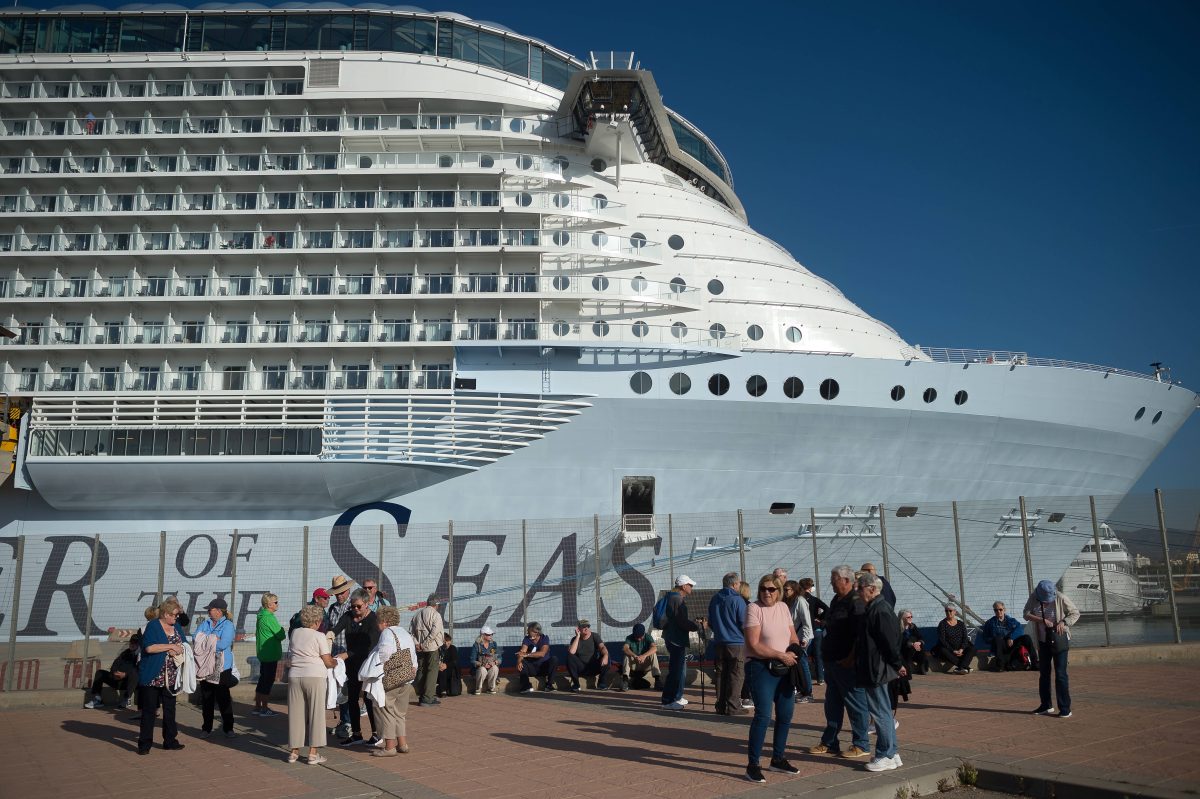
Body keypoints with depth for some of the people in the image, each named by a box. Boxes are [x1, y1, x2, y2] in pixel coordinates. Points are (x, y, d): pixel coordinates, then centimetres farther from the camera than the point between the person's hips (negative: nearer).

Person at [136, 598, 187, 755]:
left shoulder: (177, 627, 11)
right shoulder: (153, 626, -9)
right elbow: (149, 648, -21)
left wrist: (177, 650, -9)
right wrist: (171, 646, -19)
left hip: (170, 677, 6)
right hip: (152, 677, -6)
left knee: (170, 710, 11)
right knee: (149, 710, 2)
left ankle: (170, 740, 19)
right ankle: (145, 743, 9)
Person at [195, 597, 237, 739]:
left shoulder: (228, 625, -6)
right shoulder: (204, 624, 12)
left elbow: (223, 644, -18)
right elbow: (196, 639, -1)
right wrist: (214, 640, -13)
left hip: (221, 668, -5)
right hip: (205, 667, 5)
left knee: (223, 698, -1)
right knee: (206, 698, 10)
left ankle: (228, 728, 7)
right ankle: (206, 728, 21)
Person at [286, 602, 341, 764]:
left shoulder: (295, 633, 9)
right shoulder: (320, 636, -5)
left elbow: (291, 653, 18)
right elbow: (328, 662, -4)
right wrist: (339, 659, 14)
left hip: (295, 676, 5)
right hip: (315, 676, -4)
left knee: (296, 713, 11)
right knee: (315, 713, 3)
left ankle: (294, 752, 16)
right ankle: (313, 753, 3)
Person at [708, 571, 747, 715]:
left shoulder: (714, 599, 7)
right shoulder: (738, 600, -13)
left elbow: (710, 622, 16)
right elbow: (744, 624, -11)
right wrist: (747, 638, 7)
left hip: (719, 643, 6)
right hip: (737, 644, -6)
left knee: (721, 675, 12)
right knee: (736, 676, 0)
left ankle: (720, 706, 15)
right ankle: (733, 707, 0)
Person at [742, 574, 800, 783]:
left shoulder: (783, 607, 9)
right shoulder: (754, 608, -11)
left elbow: (793, 636, 12)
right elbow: (754, 645, -17)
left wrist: (795, 651, -10)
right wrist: (781, 655, -17)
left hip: (784, 668, 7)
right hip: (761, 668, -7)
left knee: (785, 715, 12)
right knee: (763, 715, -13)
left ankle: (778, 759, 29)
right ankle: (752, 765, -3)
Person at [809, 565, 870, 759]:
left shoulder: (856, 602, -16)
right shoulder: (836, 601, 15)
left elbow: (860, 635, -22)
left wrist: (851, 658, -23)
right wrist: (825, 654, 19)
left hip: (848, 663, -10)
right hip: (832, 661, 10)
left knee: (855, 704, 2)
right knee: (832, 704, 15)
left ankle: (860, 745, 12)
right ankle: (829, 743, 23)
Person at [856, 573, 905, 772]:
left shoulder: (880, 610, -20)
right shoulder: (875, 608, 13)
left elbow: (891, 641, -21)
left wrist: (897, 664, -13)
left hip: (876, 671, -11)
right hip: (874, 670, 11)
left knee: (880, 712, -3)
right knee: (882, 712, 16)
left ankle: (886, 756, 5)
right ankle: (891, 753, 24)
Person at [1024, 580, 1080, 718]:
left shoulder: (1060, 598, -17)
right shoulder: (1033, 598, -9)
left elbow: (1075, 613, -8)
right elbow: (1026, 614, -9)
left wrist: (1064, 622, -25)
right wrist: (1041, 620, -24)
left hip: (1059, 639, -4)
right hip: (1043, 640, 4)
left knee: (1060, 674, -8)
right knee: (1044, 673, 13)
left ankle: (1065, 709, -1)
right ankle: (1046, 706, 26)